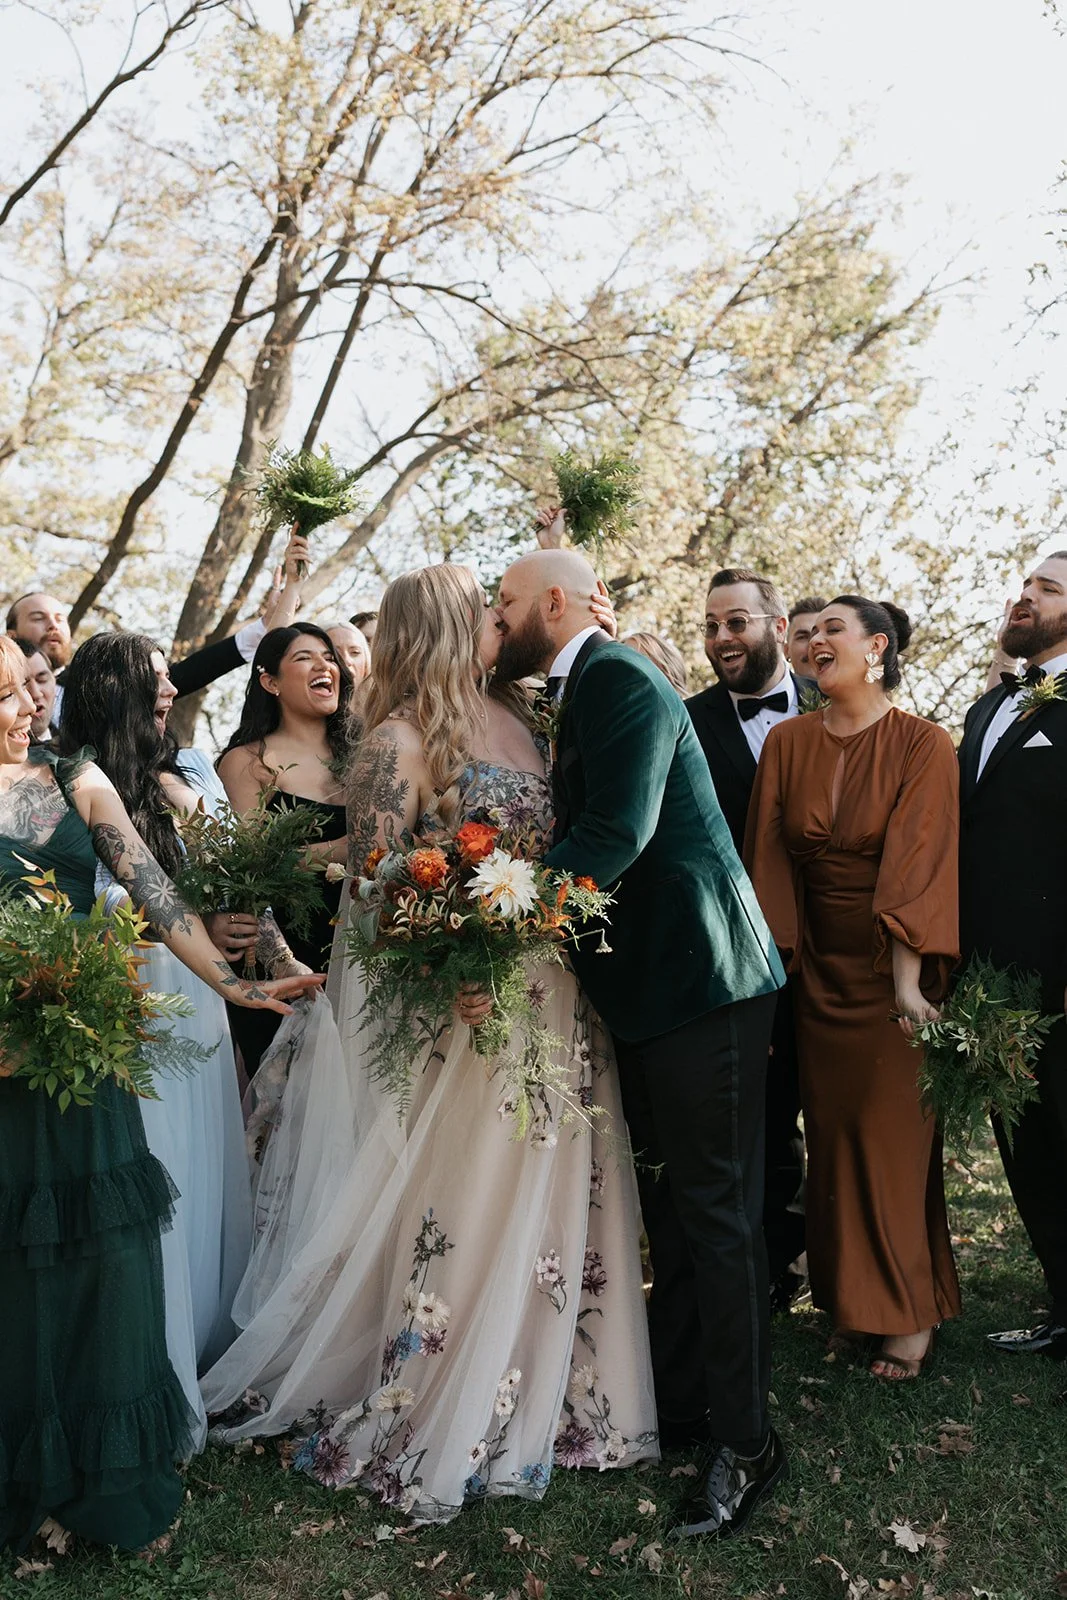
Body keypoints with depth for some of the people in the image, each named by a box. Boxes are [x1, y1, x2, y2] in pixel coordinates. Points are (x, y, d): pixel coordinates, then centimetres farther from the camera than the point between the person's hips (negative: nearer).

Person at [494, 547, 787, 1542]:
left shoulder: (621, 679, -15)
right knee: (670, 1202, 18)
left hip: (700, 976, -10)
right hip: (652, 980, 10)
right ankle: (676, 1401, 34)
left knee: (714, 1208, 0)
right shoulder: (581, 689, 16)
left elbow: (616, 835, -27)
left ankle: (744, 1441, 15)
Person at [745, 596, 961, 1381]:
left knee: (897, 1134, 4)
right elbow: (768, 857, 1)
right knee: (833, 1131, 11)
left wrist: (907, 976, -23)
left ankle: (912, 1313, 21)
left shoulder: (924, 746, -9)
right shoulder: (787, 742, 2)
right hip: (820, 967, 4)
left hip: (893, 969, -4)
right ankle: (851, 1300, 27)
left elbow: (919, 860, -16)